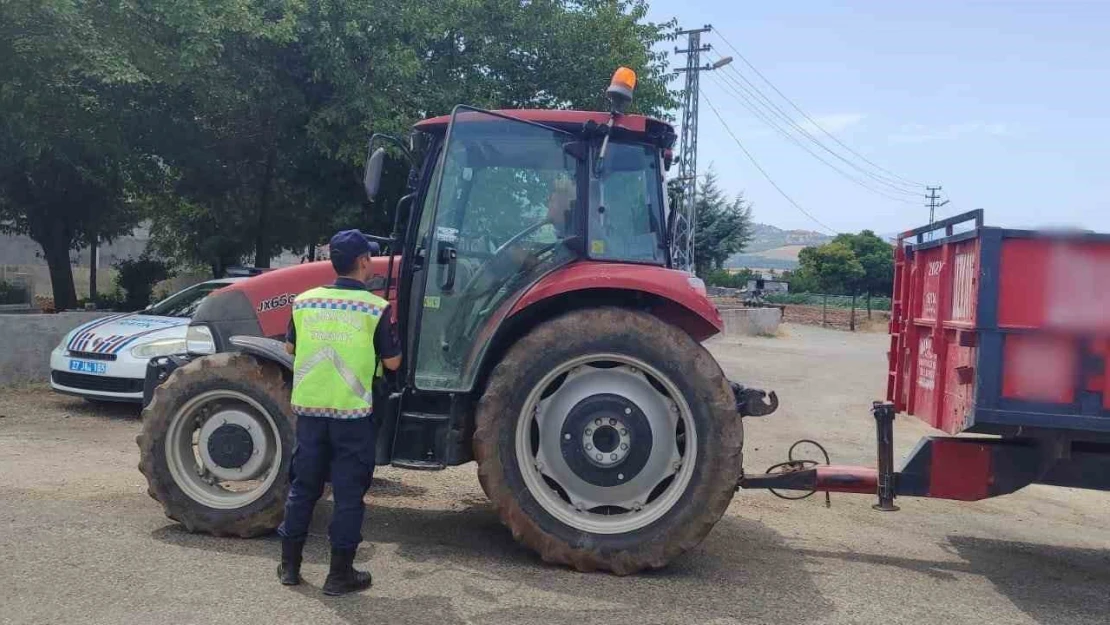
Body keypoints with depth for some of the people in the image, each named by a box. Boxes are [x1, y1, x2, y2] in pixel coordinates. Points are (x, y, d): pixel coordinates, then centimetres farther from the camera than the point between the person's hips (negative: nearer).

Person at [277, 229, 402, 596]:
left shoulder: (304, 301, 2)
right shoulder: (377, 308, -11)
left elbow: (290, 348, 16)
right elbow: (392, 362, -5)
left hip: (309, 408, 4)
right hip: (352, 412, -4)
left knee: (303, 485, 16)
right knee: (348, 492, 5)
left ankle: (289, 565, 24)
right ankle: (340, 574, 11)